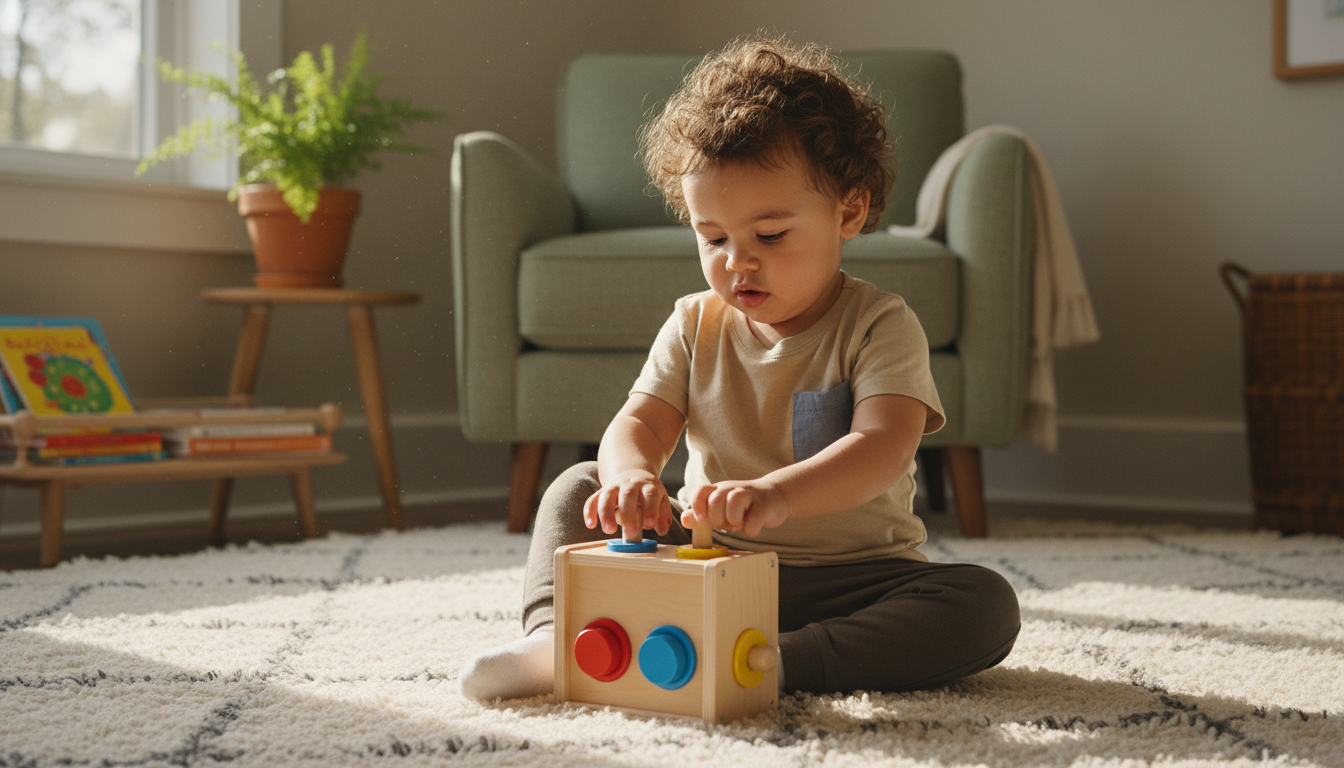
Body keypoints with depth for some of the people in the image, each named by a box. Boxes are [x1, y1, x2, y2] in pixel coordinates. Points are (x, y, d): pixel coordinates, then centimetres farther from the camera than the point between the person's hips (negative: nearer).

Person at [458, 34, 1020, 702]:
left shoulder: (877, 327, -10)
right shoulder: (696, 327, 4)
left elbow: (884, 448, -26)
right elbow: (640, 423, -5)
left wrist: (775, 494, -47)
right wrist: (630, 476, -32)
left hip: (853, 574, -3)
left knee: (987, 605, -29)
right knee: (580, 488, -5)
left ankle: (774, 662, -40)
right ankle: (553, 638, -24)